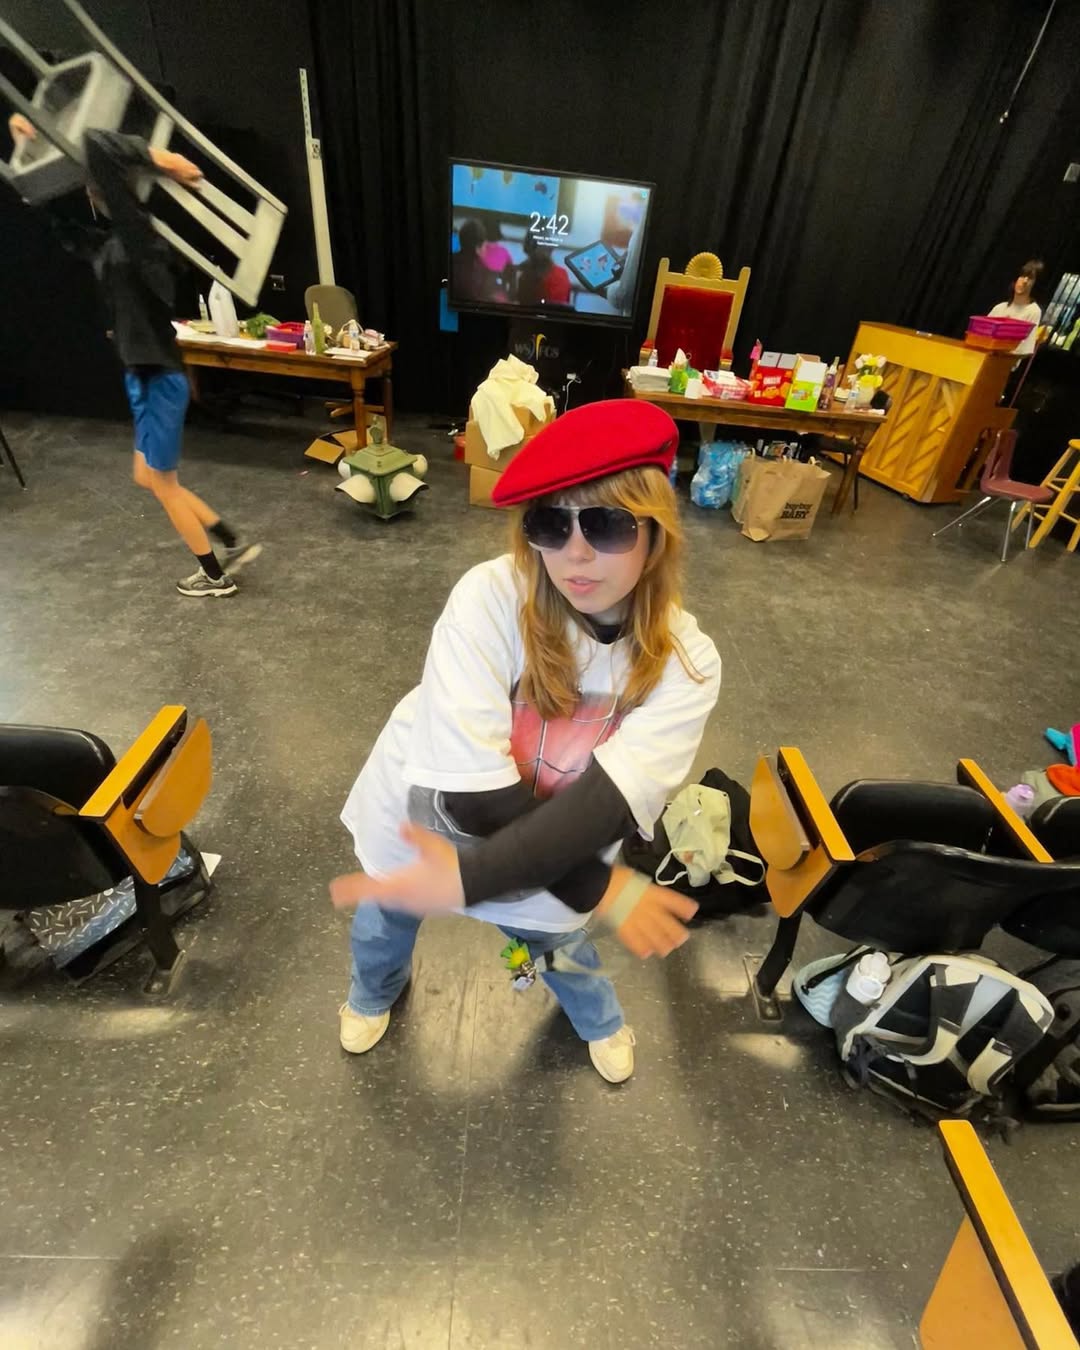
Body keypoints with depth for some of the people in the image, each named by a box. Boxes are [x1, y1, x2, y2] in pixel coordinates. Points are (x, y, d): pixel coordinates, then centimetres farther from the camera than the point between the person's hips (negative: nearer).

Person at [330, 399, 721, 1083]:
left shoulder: (685, 662, -24)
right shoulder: (491, 597, -32)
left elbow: (604, 807, -32)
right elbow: (472, 790, -34)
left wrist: (466, 879, -42)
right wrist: (602, 889, -28)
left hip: (550, 861, 1)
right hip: (418, 817, 0)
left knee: (560, 943, 28)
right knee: (383, 918, 29)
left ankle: (601, 1016, 70)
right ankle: (375, 991, 71)